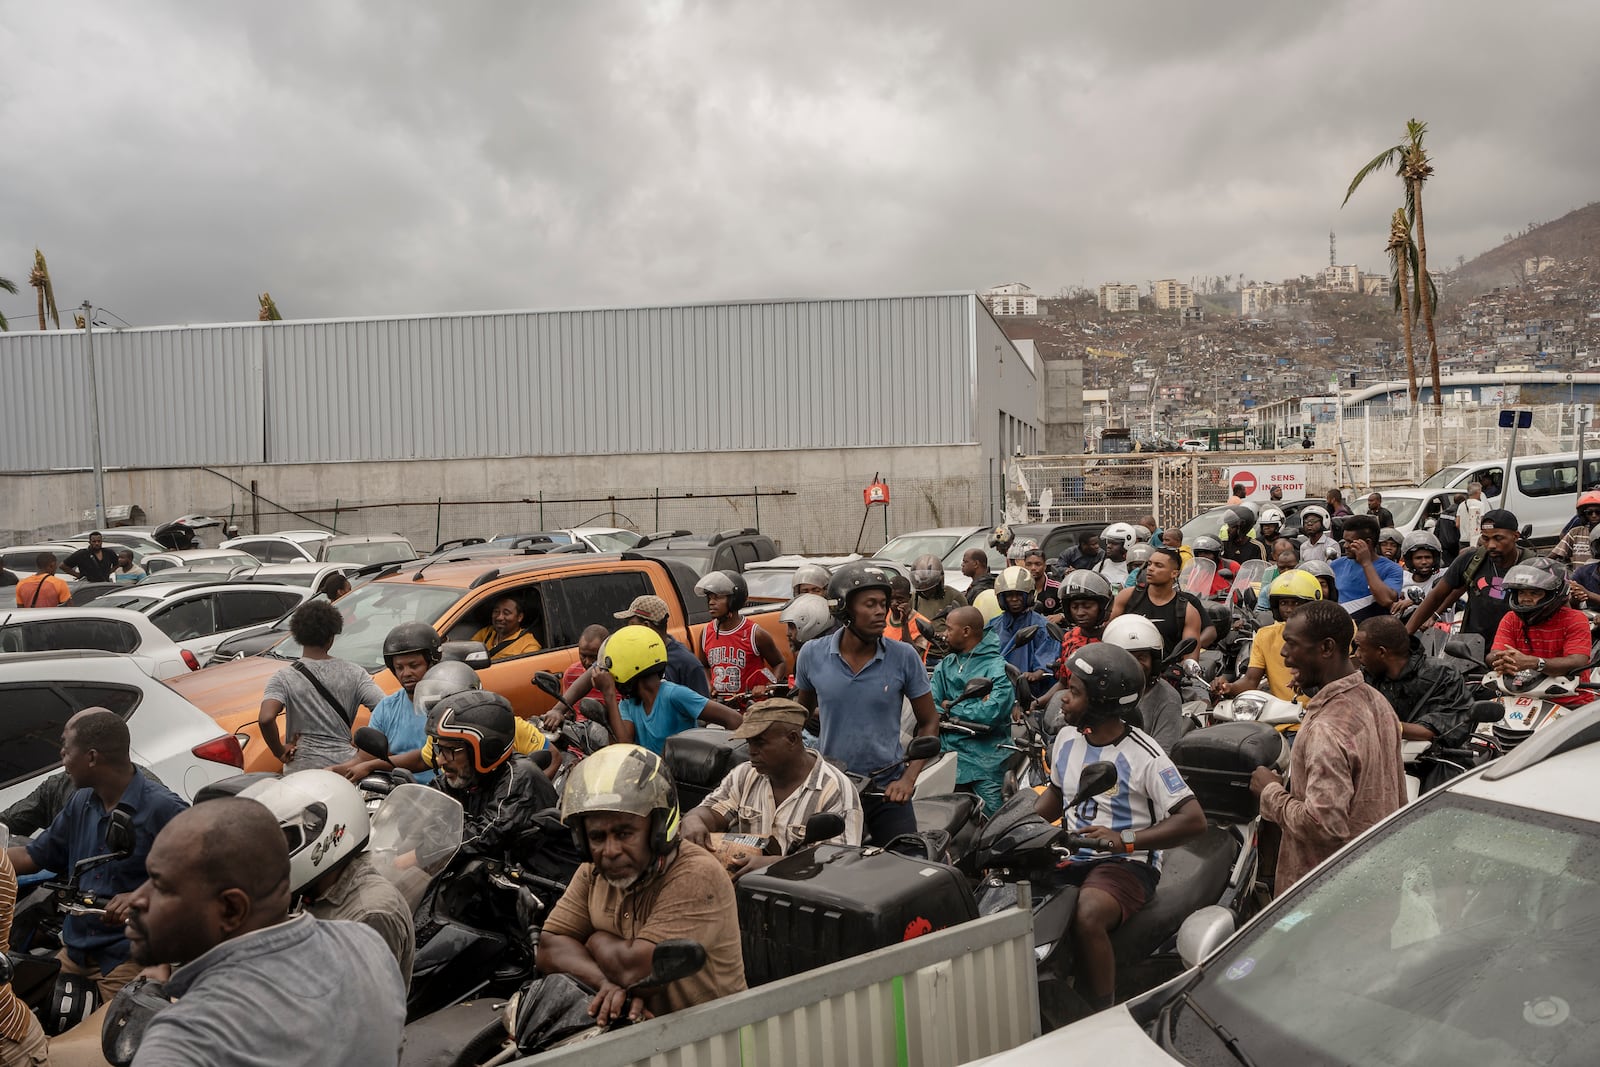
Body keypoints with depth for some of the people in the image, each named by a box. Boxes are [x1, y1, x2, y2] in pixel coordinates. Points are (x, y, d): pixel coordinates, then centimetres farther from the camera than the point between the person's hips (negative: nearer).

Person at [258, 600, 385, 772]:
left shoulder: (284, 678, -3)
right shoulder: (352, 673, 2)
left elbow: (266, 718, -20)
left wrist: (279, 751, -5)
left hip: (302, 769, -1)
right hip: (345, 764, 1)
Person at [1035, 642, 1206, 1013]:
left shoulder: (1143, 754, -13)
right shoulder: (1067, 737, 9)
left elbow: (1194, 820, -17)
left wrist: (1125, 840, -27)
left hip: (1125, 862, -6)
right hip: (1069, 855, 7)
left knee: (1087, 919, -36)